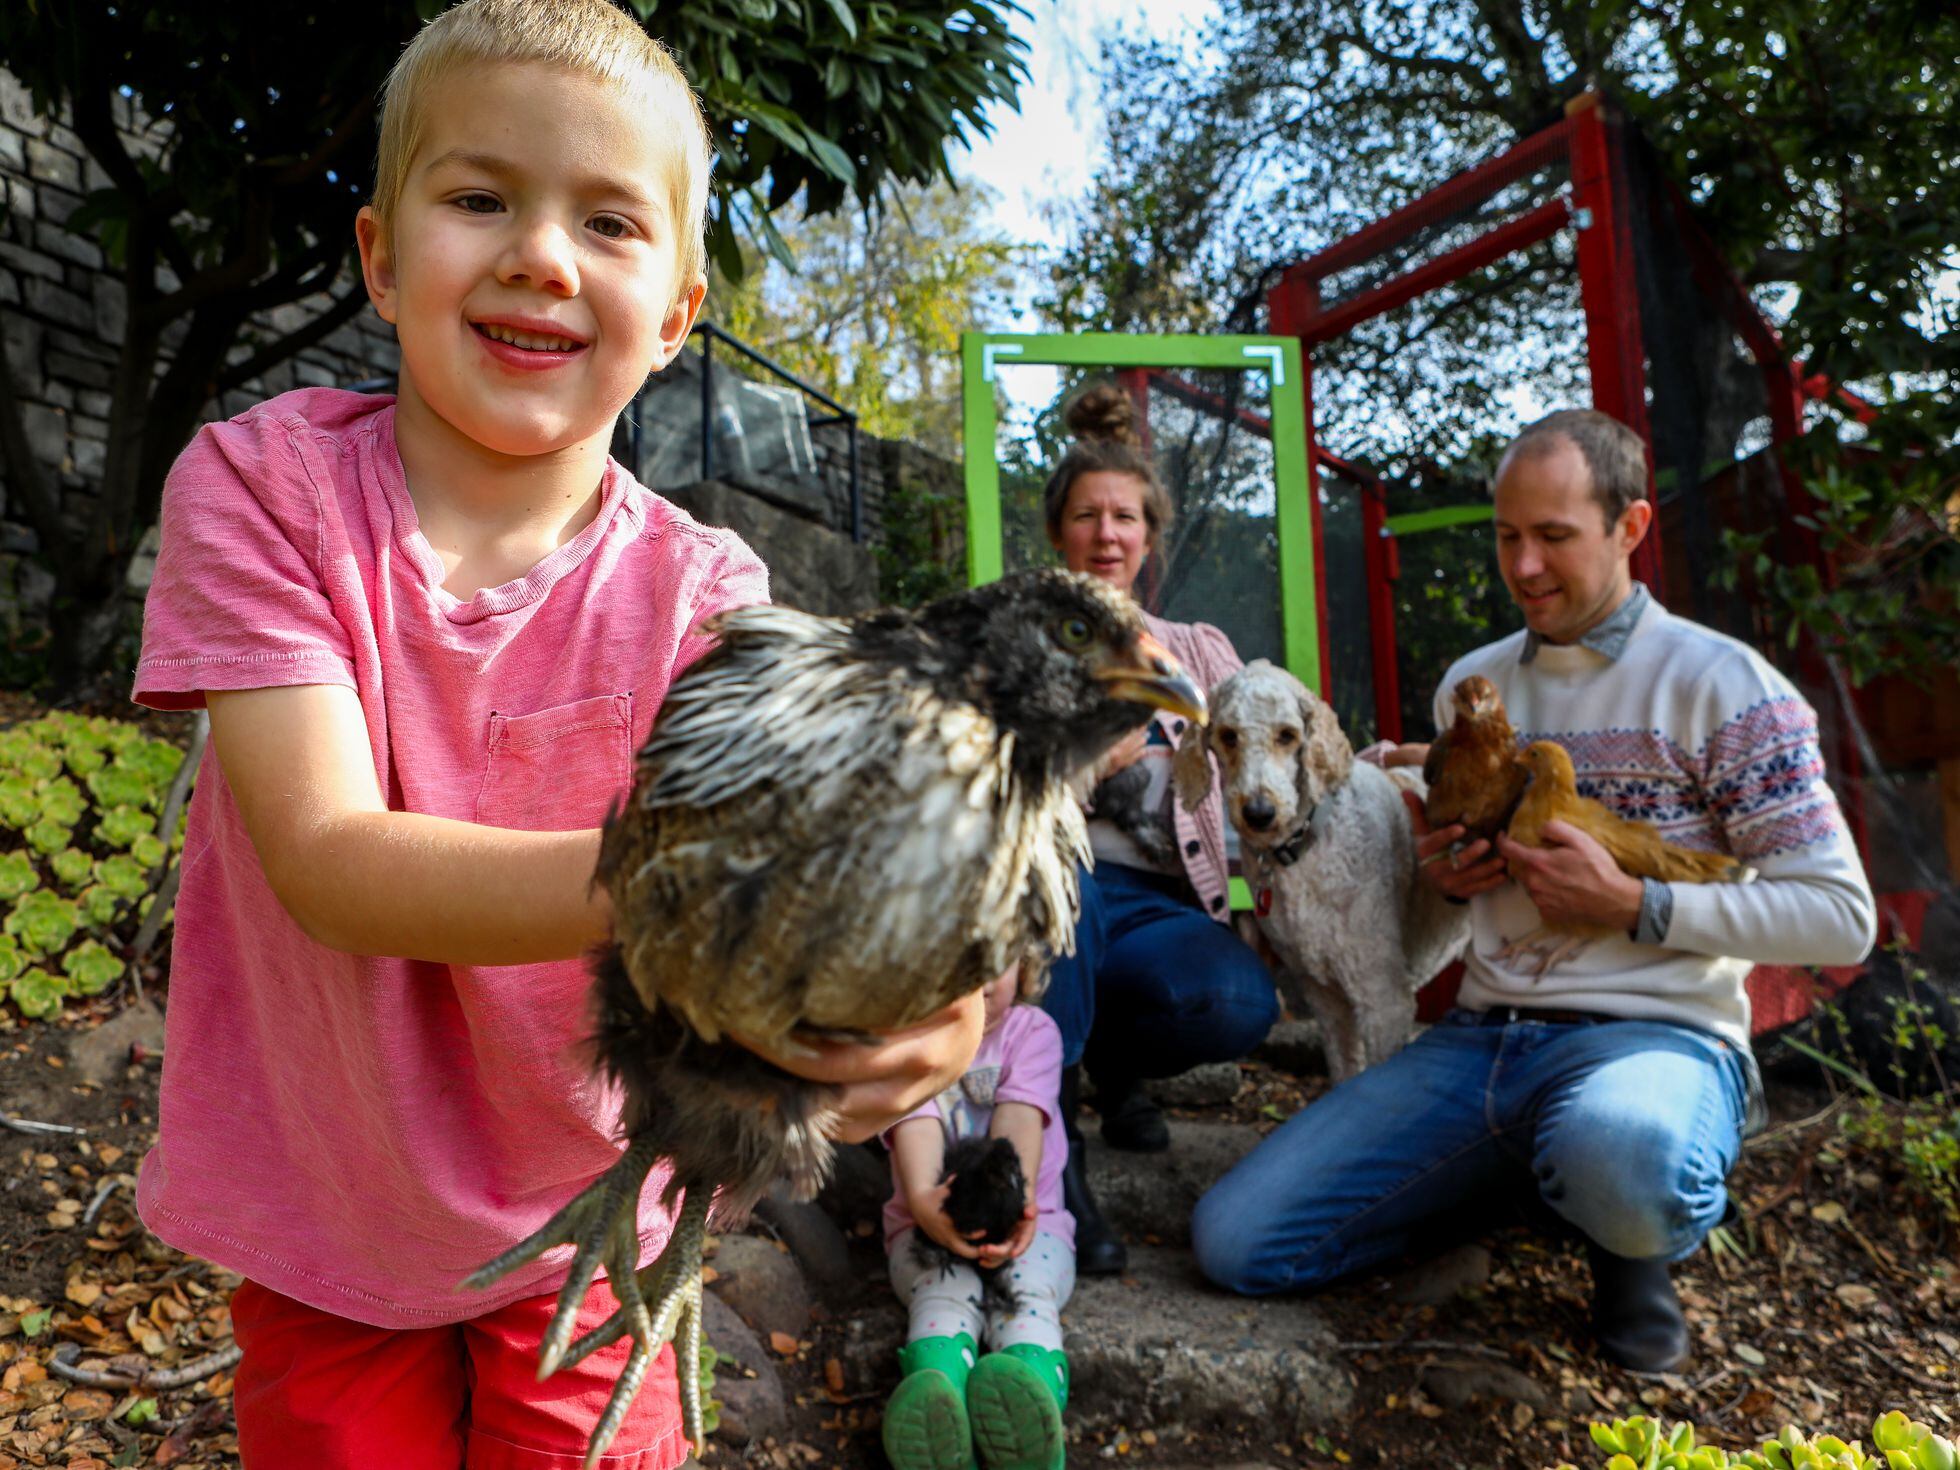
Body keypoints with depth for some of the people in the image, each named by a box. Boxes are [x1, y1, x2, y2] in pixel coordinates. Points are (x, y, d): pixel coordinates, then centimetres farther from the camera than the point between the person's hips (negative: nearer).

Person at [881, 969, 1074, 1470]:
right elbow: (916, 1125, -19)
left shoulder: (1032, 1030, 2)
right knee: (946, 1297, -32)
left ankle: (1028, 1429, -63)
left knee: (1026, 1295, -32)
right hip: (931, 1224, 0)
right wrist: (922, 1200, -42)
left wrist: (1013, 1196, -38)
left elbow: (1020, 1117, -16)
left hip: (1029, 1222, 0)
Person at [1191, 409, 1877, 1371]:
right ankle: (1539, 1174, 12)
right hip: (1478, 1037, 5)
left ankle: (1636, 1241, -2)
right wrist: (1444, 877, 1)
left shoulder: (1718, 682, -3)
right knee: (1233, 1239, -9)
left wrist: (1632, 906, -15)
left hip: (1656, 1033, -5)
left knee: (1617, 1156, -44)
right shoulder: (1469, 685, 14)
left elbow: (1839, 916, -5)